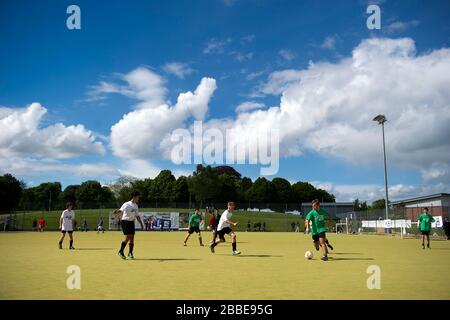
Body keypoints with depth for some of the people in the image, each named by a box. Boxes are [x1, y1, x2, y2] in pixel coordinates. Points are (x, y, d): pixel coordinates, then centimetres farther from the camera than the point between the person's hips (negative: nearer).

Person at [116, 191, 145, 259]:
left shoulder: (136, 206, 13)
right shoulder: (127, 204, -10)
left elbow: (137, 216, 20)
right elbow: (121, 210, -26)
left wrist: (141, 224, 19)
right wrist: (117, 212, -49)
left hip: (131, 222, 7)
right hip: (125, 221, -7)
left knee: (132, 237, 3)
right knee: (127, 237, -13)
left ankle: (130, 253, 15)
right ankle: (120, 252, -1)